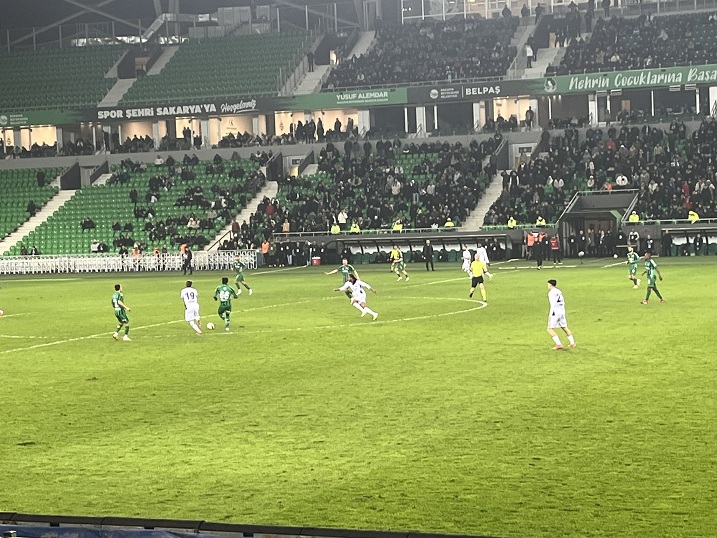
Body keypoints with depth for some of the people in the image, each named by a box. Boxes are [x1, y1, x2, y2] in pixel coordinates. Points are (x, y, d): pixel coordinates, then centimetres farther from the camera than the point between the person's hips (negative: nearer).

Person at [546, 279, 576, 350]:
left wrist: (550, 314, -18)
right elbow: (563, 302, 18)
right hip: (562, 312, 8)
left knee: (550, 329, -5)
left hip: (555, 312, -8)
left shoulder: (551, 292, -10)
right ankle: (572, 343, 26)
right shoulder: (559, 291, 15)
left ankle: (559, 344, -15)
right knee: (564, 328, 21)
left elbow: (553, 304, -18)